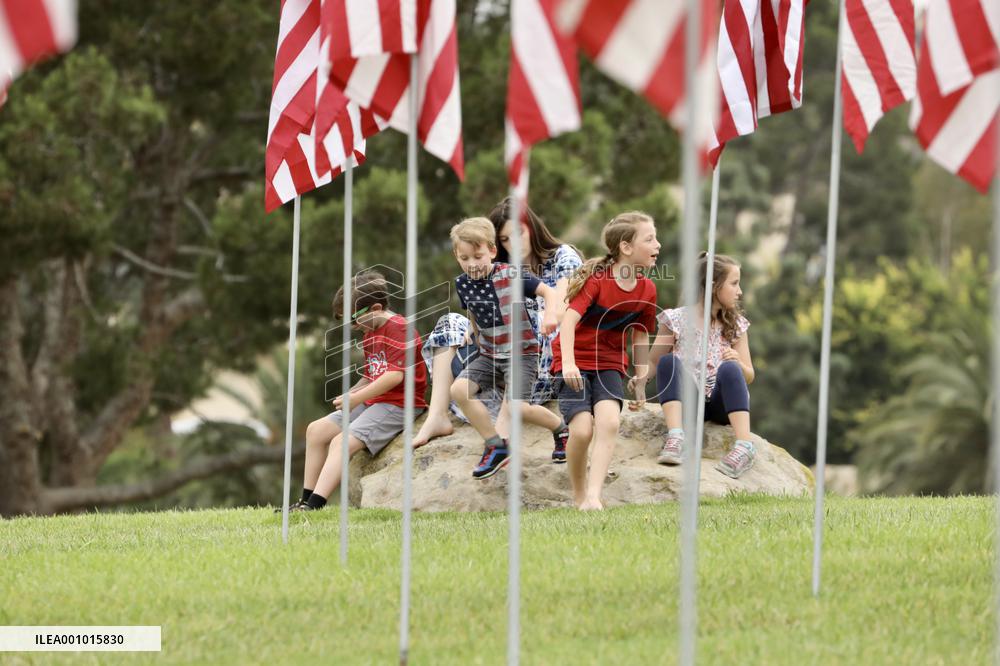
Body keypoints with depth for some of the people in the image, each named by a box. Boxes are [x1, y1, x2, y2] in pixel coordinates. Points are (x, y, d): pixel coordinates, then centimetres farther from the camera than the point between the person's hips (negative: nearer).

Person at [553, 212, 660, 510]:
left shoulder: (647, 289, 1)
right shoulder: (597, 278, -16)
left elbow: (640, 335, 15)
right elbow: (570, 318, -24)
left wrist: (641, 379, 16)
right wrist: (568, 363, -36)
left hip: (610, 364, 4)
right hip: (575, 363, -4)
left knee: (609, 422, -22)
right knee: (582, 429, -18)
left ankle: (593, 496, -25)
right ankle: (579, 497, 3)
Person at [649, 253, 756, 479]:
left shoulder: (735, 325, 8)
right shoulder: (677, 320, 0)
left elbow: (748, 377, 6)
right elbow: (652, 365, 1)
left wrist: (737, 364, -16)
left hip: (721, 405, 1)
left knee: (729, 369, -29)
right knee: (669, 362, -26)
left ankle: (744, 446, -43)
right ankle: (675, 437, -43)